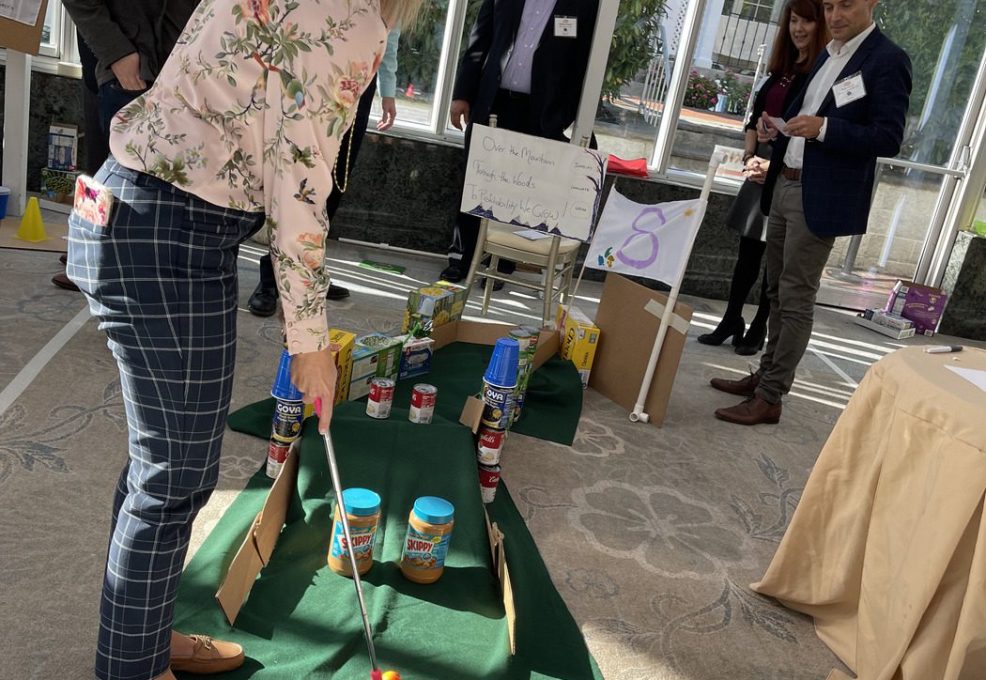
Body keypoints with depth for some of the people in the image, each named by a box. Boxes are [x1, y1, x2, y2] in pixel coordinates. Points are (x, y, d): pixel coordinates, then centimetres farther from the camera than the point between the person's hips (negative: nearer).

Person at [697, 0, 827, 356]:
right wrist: (750, 157, 1)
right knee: (747, 253, 11)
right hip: (762, 171, 7)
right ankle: (730, 323, 20)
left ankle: (758, 330, 14)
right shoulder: (782, 68, 13)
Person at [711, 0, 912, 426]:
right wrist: (776, 127, 3)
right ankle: (768, 374, 29)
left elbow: (889, 139, -15)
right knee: (778, 291, 16)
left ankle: (770, 398, 3)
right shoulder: (827, 54, 14)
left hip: (820, 197, -8)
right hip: (784, 183, 8)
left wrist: (823, 128, -25)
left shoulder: (887, 60, -10)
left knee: (796, 299, -4)